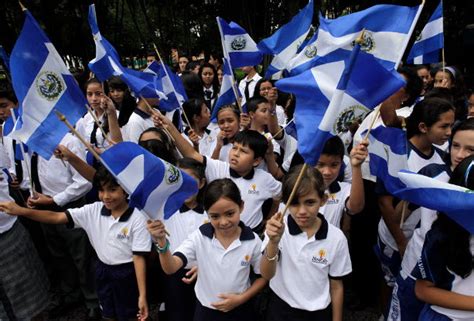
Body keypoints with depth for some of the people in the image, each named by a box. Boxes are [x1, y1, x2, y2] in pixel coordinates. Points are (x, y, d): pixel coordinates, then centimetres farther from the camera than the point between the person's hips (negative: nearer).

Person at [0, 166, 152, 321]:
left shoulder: (137, 219, -22)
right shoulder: (93, 210, -8)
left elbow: (139, 257, -20)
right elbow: (57, 217, -12)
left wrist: (142, 295, -20)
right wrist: (21, 211, -26)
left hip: (127, 275, -5)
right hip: (103, 270, 5)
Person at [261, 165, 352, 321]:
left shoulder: (336, 238, -13)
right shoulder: (278, 228, -14)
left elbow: (336, 286, -3)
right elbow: (266, 274, -22)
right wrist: (273, 242, -38)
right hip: (280, 308, 0)